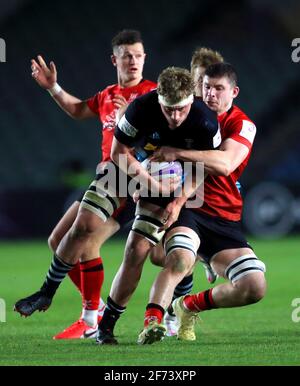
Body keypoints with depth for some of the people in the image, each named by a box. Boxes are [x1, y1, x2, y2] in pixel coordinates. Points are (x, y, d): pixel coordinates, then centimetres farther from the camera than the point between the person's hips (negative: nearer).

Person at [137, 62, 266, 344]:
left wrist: (177, 152, -27)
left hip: (225, 220, 1)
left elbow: (225, 163, -22)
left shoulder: (242, 125, -2)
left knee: (254, 287, -13)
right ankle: (151, 323, -40)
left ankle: (189, 306, 9)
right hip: (185, 208, -1)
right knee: (179, 259, -35)